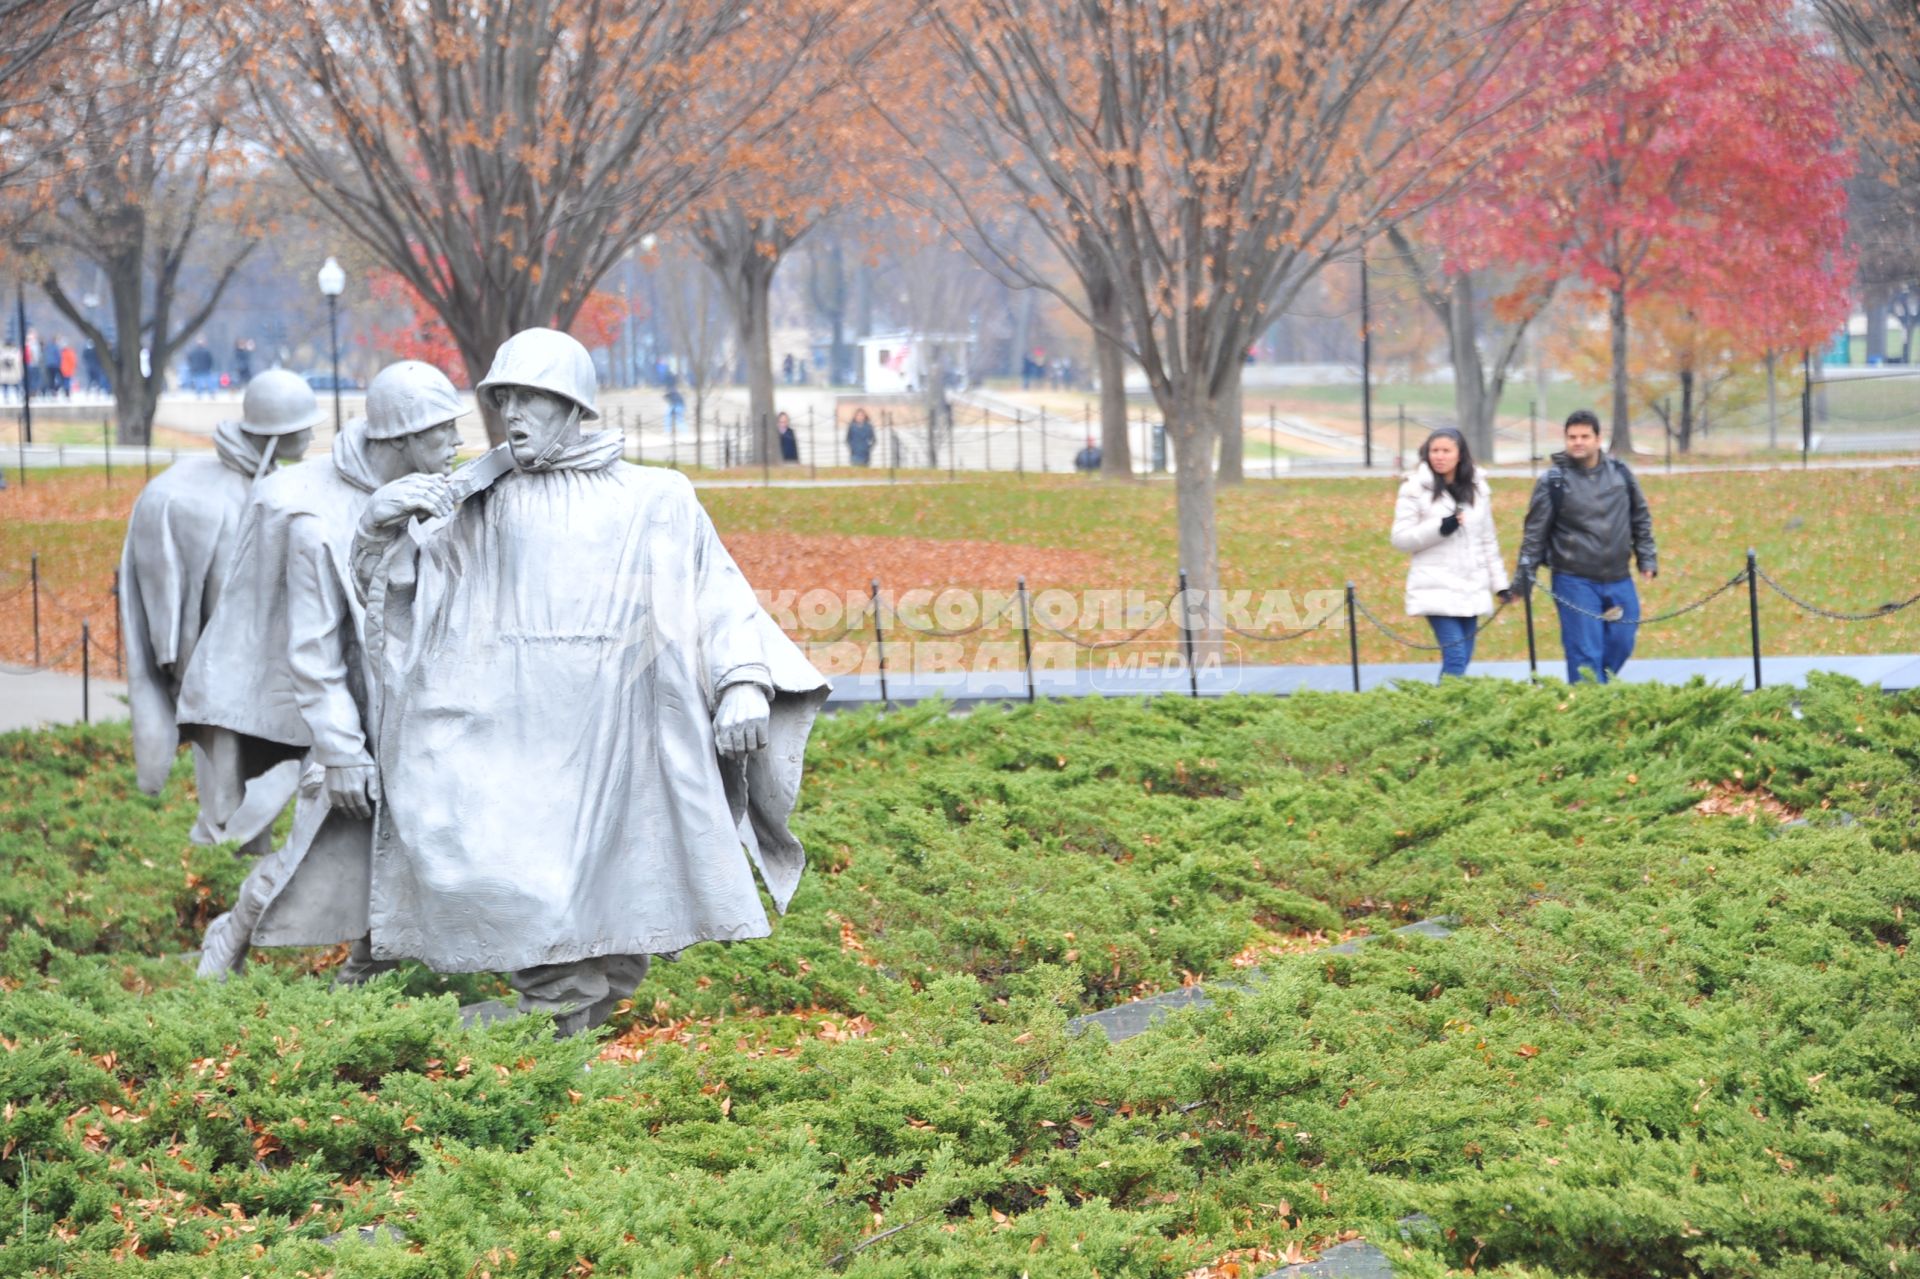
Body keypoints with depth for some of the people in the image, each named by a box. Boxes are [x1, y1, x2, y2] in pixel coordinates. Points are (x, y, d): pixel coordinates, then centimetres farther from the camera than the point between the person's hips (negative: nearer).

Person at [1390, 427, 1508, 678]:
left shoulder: (1478, 488, 12)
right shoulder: (1415, 488, -2)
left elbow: (1488, 540, 19)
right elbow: (1400, 538, -5)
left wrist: (1499, 582, 16)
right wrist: (1440, 528, -17)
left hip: (1471, 589, 5)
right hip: (1438, 589, -5)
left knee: (1463, 659, 5)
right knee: (1455, 658, -16)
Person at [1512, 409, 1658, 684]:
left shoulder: (1620, 473, 6)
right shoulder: (1553, 480, -4)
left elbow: (1641, 519, 16)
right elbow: (1535, 532, -2)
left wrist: (1647, 559, 11)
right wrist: (1524, 575, -5)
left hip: (1619, 581, 4)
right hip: (1575, 582, -4)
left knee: (1622, 644, 6)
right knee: (1585, 653, -7)